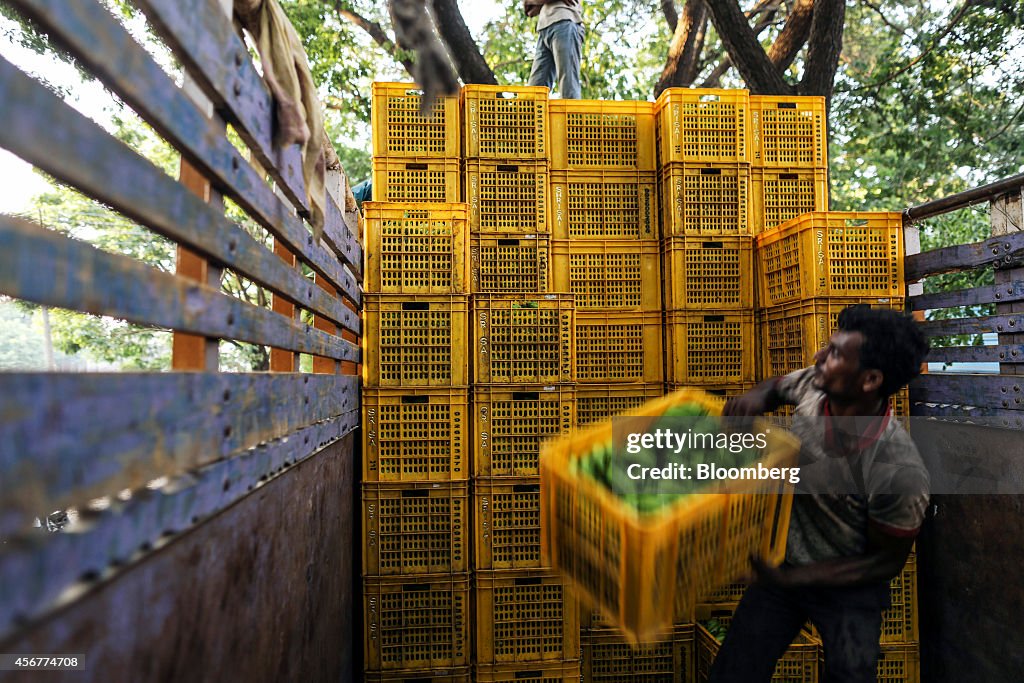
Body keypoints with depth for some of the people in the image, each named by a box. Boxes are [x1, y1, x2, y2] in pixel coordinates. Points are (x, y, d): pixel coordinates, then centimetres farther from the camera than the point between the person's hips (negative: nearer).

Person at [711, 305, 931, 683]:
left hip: (850, 584, -3)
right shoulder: (811, 387, -17)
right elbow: (778, 386, 9)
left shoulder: (901, 473, -30)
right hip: (782, 561, 4)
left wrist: (791, 579, -19)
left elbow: (887, 561, -14)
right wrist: (755, 399, -15)